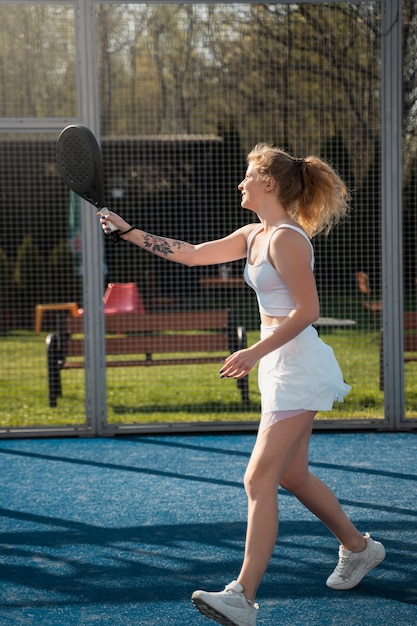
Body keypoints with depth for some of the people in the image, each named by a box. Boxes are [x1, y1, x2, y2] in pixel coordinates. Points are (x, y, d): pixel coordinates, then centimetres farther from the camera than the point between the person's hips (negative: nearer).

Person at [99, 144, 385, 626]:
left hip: (298, 367, -10)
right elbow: (194, 254, 17)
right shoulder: (254, 235, 12)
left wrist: (255, 352, -24)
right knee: (291, 476, 18)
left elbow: (307, 310, -20)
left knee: (259, 480, -13)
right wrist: (128, 231, 14)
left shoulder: (286, 238, -16)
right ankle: (358, 547, 36)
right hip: (282, 368, 10)